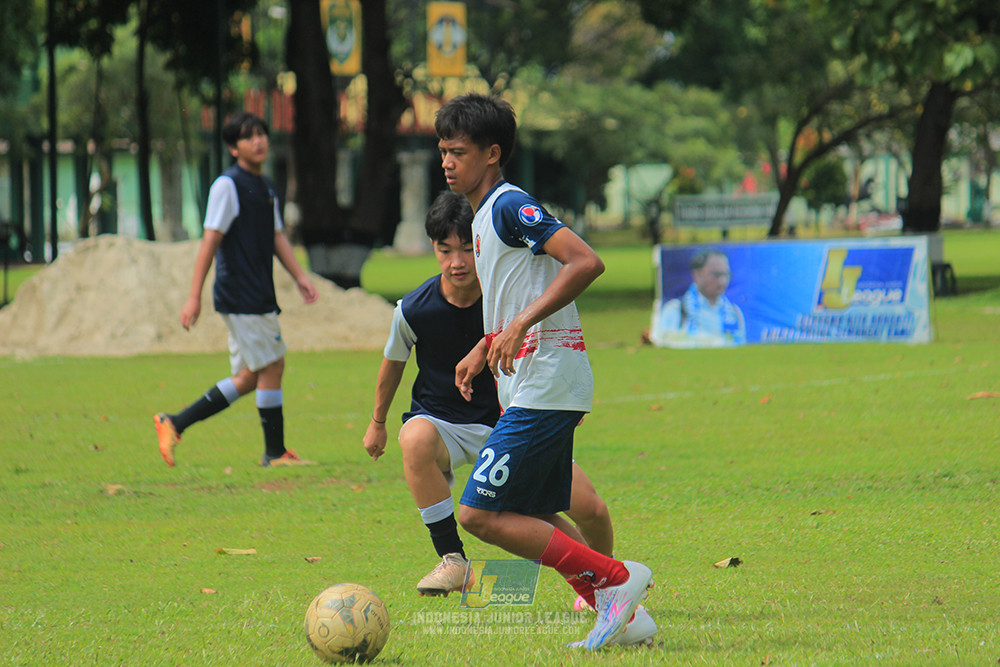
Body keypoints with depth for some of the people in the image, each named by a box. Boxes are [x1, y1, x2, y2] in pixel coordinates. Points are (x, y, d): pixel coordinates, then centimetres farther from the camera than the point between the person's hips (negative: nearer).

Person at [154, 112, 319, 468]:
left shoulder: (266, 187, 17)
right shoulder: (228, 185, -10)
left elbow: (277, 237, 22)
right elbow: (211, 240, -13)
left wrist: (300, 275, 8)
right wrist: (194, 297, -16)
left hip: (260, 296, 9)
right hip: (241, 297, -9)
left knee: (249, 378, 9)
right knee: (272, 365, -5)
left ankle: (174, 424, 12)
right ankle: (275, 452, 5)